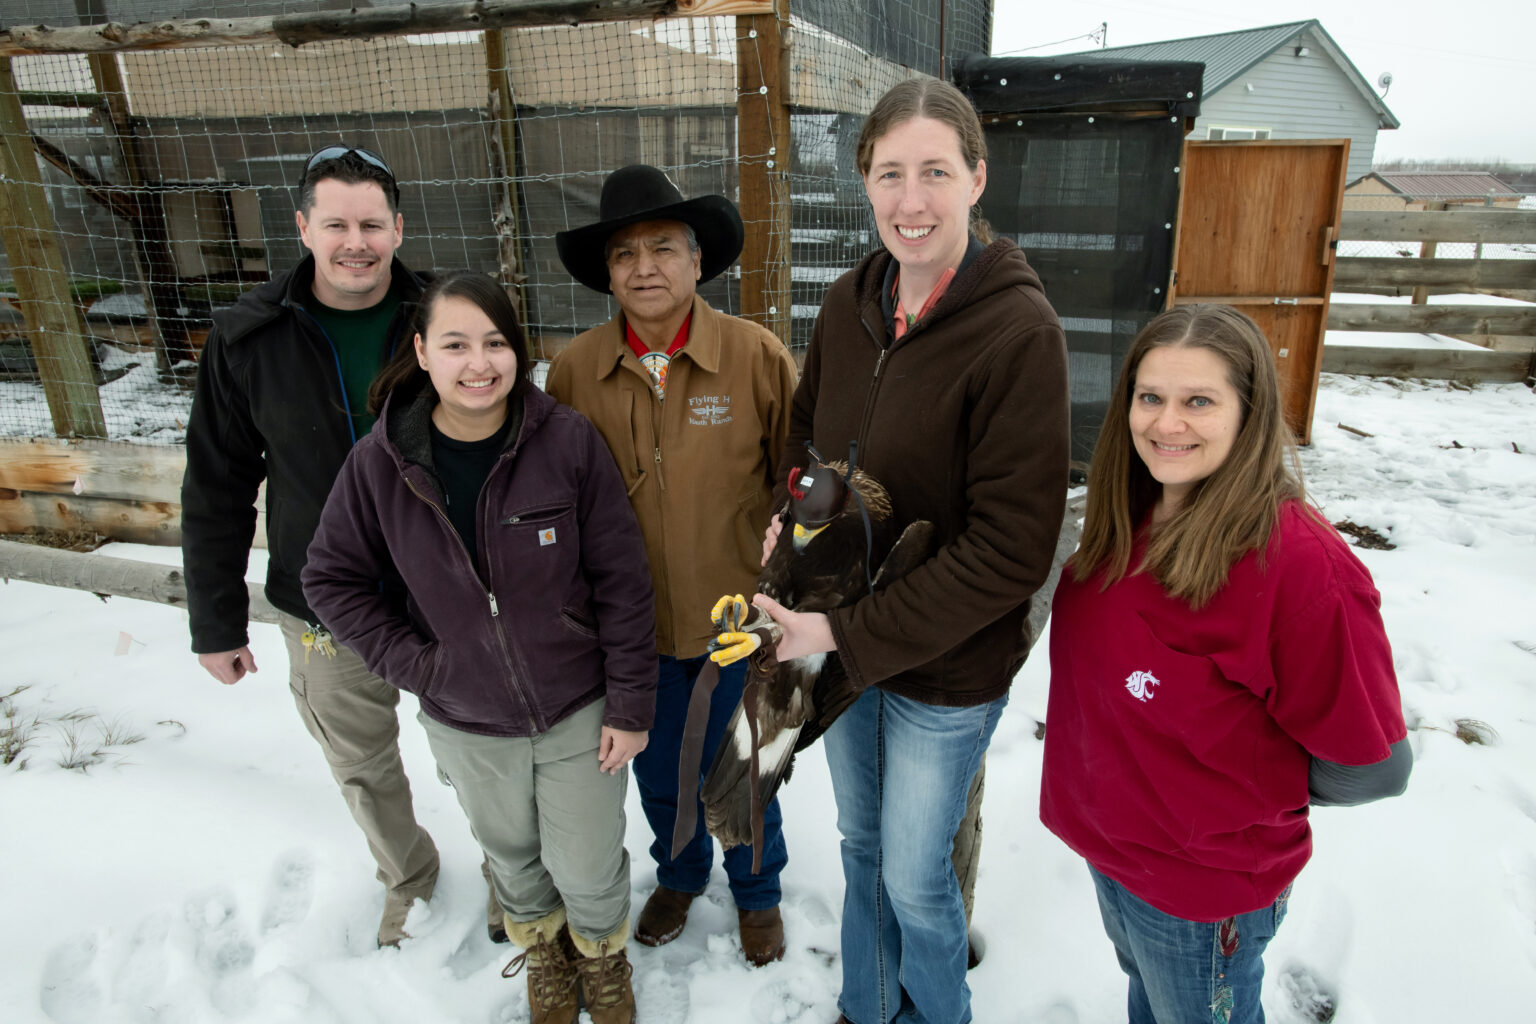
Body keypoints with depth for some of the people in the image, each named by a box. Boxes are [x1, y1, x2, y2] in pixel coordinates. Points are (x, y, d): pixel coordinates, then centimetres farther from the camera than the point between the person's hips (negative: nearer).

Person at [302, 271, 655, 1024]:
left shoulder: (569, 442, -19)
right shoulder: (381, 461, -13)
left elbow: (622, 582, -14)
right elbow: (331, 577, -1)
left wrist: (630, 705, -10)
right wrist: (411, 663, -9)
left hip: (579, 710, -2)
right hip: (466, 723, 2)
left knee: (588, 867, 14)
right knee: (512, 856, 26)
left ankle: (602, 952, 50)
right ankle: (542, 950, 58)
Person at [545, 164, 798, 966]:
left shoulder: (759, 357, -14)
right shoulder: (574, 371, -8)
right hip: (632, 625, 2)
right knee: (658, 772, 23)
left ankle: (757, 889, 49)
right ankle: (679, 875, 54)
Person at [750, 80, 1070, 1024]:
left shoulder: (1020, 330, -22)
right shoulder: (850, 304, -3)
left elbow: (1012, 547, -22)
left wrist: (852, 634, -22)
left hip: (949, 669, -5)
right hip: (844, 647, 6)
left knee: (916, 876, 14)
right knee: (862, 843, 25)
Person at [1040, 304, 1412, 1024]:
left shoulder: (1298, 563, -29)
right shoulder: (1126, 523, -7)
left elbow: (1370, 768, -21)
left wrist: (1241, 785, -10)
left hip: (1203, 897, -6)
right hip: (1108, 847, 6)